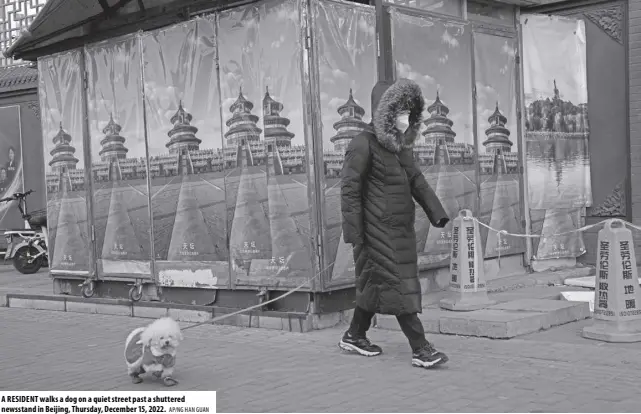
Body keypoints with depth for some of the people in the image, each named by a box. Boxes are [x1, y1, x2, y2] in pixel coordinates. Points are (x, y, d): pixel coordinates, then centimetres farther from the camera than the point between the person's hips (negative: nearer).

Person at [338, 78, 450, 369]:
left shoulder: (401, 147, 15)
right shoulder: (363, 145, -12)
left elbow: (417, 182, 16)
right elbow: (349, 189, -14)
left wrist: (437, 213, 3)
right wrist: (354, 234, -18)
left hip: (401, 229, 9)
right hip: (378, 229, -9)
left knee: (377, 284, 15)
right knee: (397, 285, -8)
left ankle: (354, 336, 29)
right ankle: (420, 349, -7)